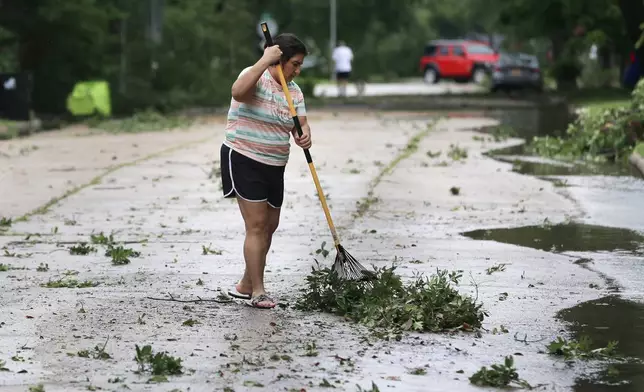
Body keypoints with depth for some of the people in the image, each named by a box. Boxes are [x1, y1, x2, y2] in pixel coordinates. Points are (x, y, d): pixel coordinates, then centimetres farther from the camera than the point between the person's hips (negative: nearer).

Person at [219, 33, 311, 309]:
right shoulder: (255, 77, -12)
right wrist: (265, 61, -31)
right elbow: (238, 91, -35)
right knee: (257, 225, -11)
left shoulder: (295, 91, 9)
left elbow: (300, 125, 1)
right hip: (243, 160, -8)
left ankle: (246, 286, 25)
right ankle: (257, 291, -6)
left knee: (270, 226, 12)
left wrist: (305, 136, -23)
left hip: (274, 166, 8)